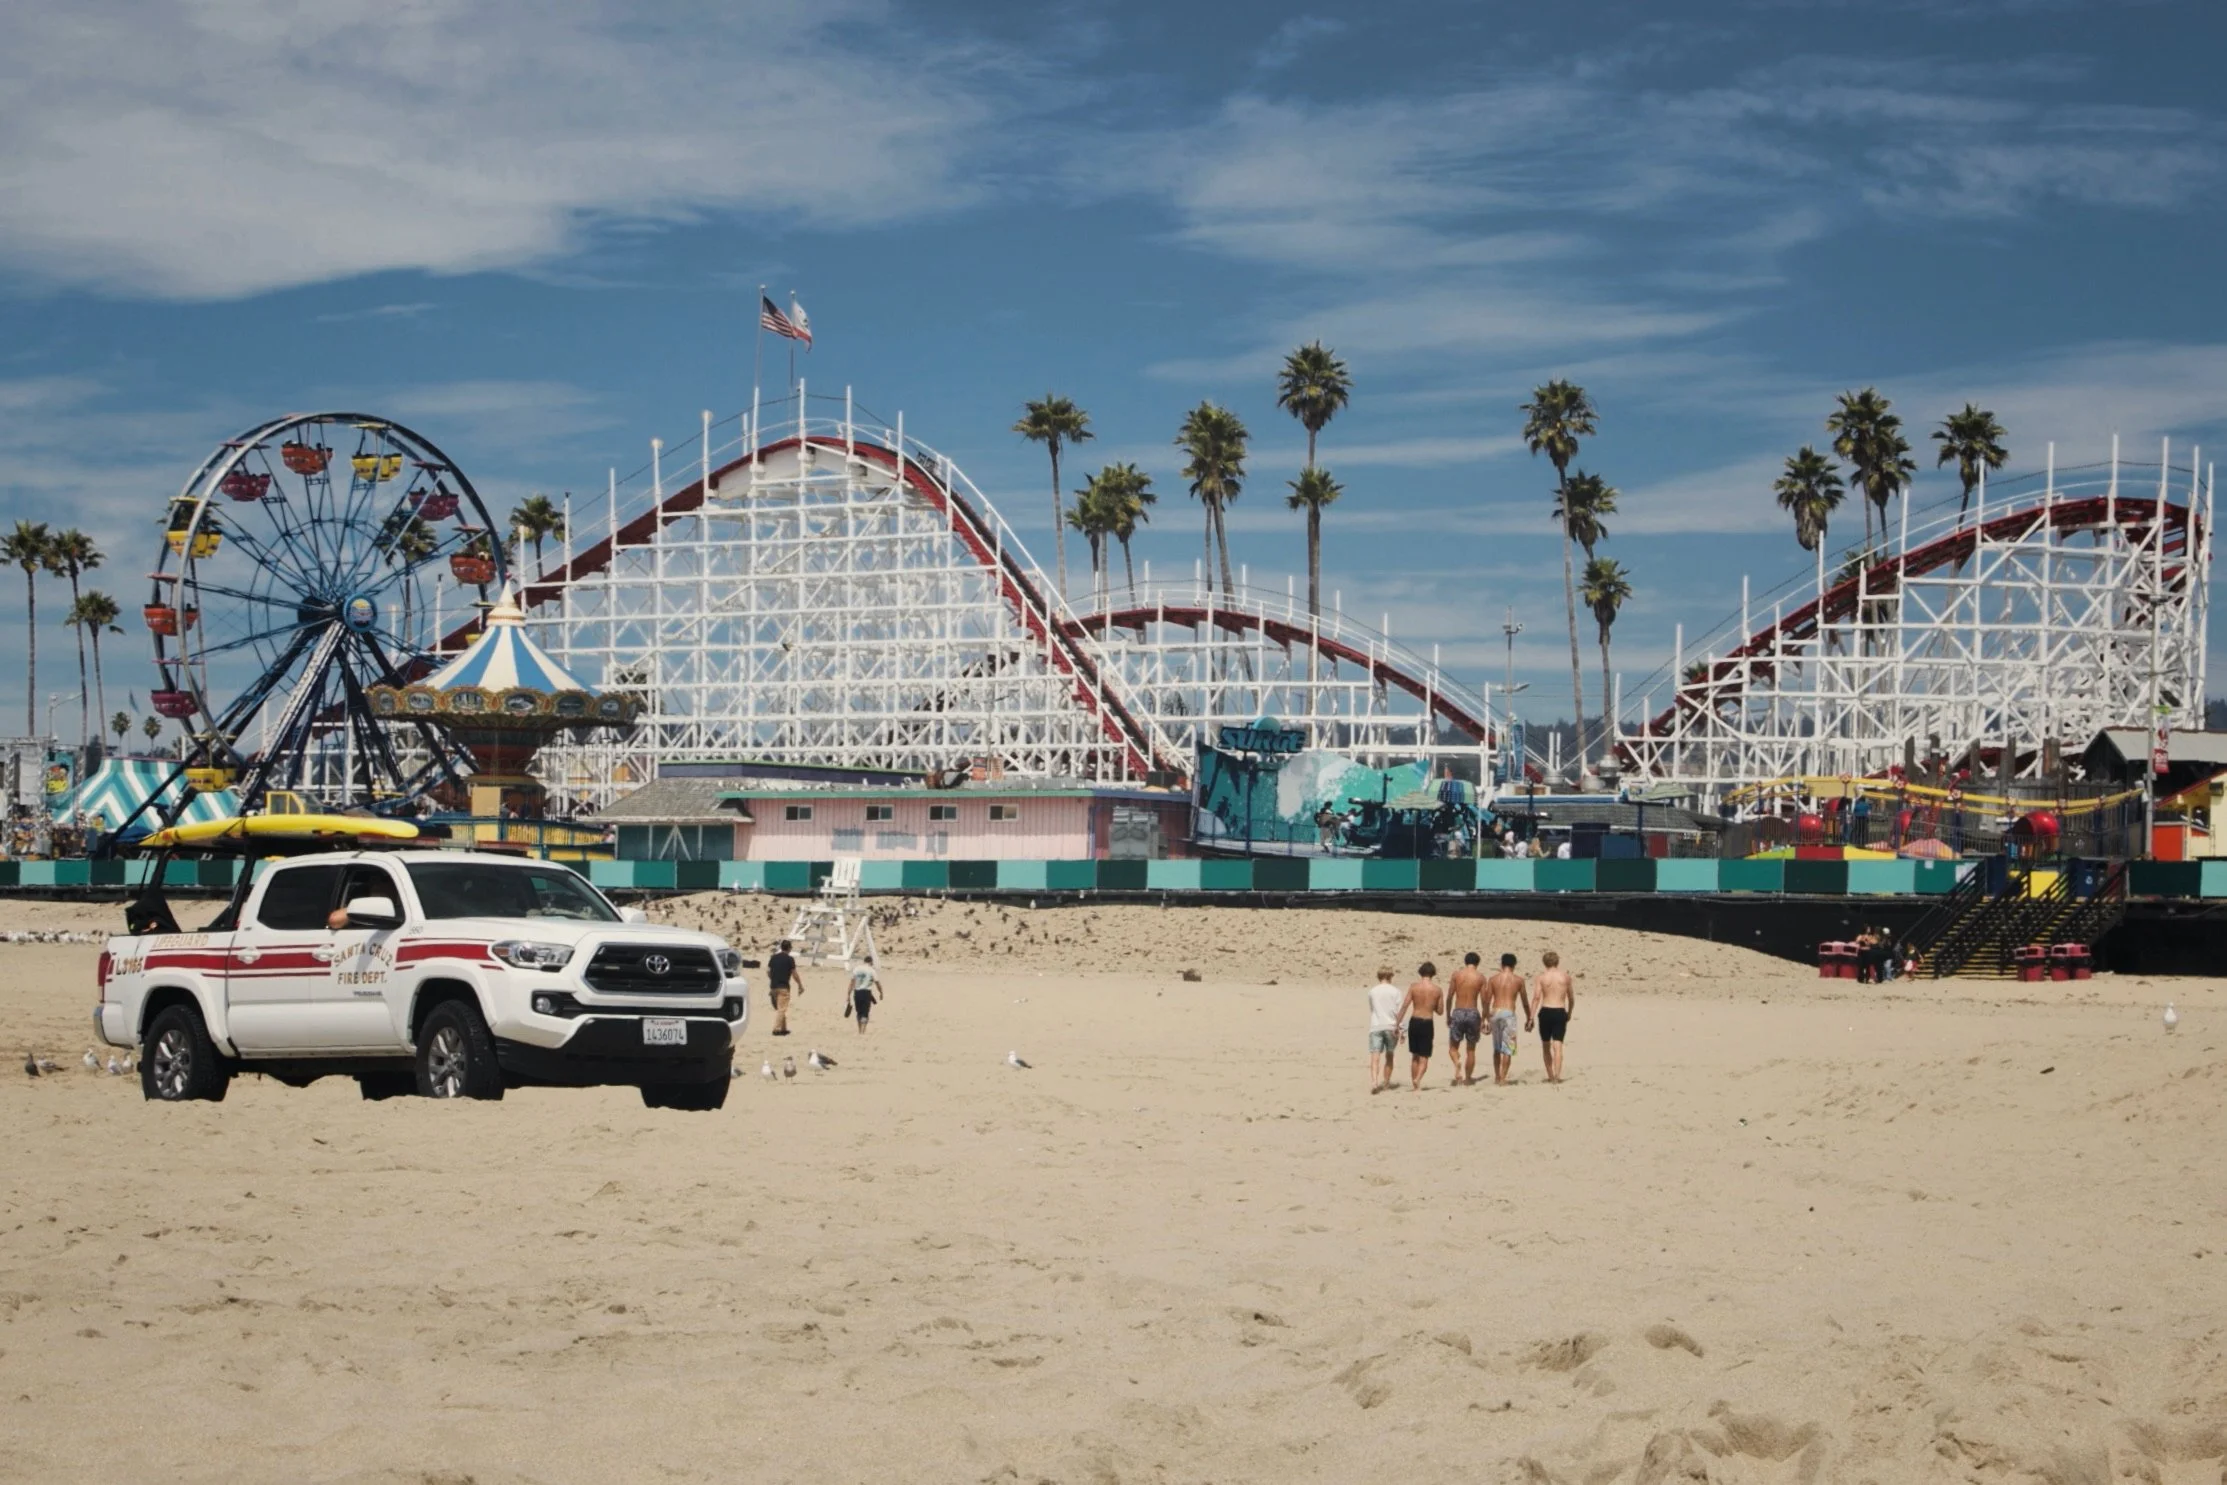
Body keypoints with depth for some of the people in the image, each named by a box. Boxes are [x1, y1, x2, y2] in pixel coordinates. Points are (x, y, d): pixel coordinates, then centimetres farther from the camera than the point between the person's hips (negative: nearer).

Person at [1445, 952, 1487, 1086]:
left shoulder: (1457, 974, 1)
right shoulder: (1480, 977, 0)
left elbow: (1449, 997, 1)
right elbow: (1484, 1000, -2)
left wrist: (1448, 1016, 11)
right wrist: (1483, 1020, 6)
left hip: (1458, 1013, 0)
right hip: (1473, 1013, 0)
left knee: (1453, 1047, 10)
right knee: (1471, 1049, 13)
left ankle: (1457, 1062, -21)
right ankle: (1468, 1078, 16)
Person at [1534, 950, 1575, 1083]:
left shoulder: (1542, 976, 1)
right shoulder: (1565, 975, 6)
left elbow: (1537, 997, -8)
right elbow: (1572, 998, 12)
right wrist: (1569, 1014, 27)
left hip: (1545, 1012, 0)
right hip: (1560, 1012, 0)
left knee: (1546, 1046, 16)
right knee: (1557, 1046, -4)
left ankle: (1550, 1076, 21)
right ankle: (1557, 1075, -19)